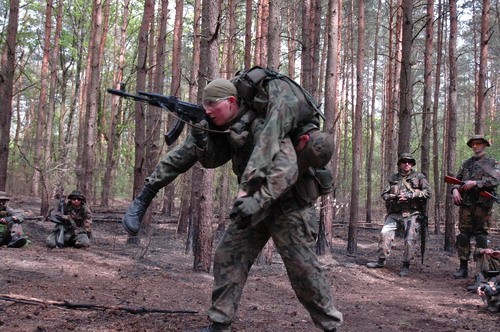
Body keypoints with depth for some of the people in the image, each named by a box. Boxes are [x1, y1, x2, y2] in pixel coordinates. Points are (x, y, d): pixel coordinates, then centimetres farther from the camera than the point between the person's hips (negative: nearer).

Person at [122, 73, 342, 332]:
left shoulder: (262, 126, -26)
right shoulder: (229, 128, 1)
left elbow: (285, 170, -35)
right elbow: (210, 159, 4)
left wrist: (257, 201, -43)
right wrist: (199, 133, -13)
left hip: (288, 202, -8)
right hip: (257, 202, 8)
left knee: (303, 269, -5)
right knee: (227, 258, 4)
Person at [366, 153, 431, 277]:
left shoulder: (419, 177, 4)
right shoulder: (393, 178, 13)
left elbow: (427, 192, -6)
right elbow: (384, 194, 10)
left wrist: (410, 195, -15)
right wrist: (395, 196, -11)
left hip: (412, 214, -3)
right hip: (395, 214, 3)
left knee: (410, 239, -10)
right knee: (385, 233, -7)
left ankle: (406, 265, 1)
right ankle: (381, 260, 6)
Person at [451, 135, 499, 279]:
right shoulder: (466, 163, 20)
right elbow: (457, 179, 19)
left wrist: (475, 183, -17)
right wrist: (455, 189, -3)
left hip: (482, 203, -4)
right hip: (465, 203, 4)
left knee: (481, 234, -5)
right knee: (463, 234, 1)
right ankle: (463, 267, 4)